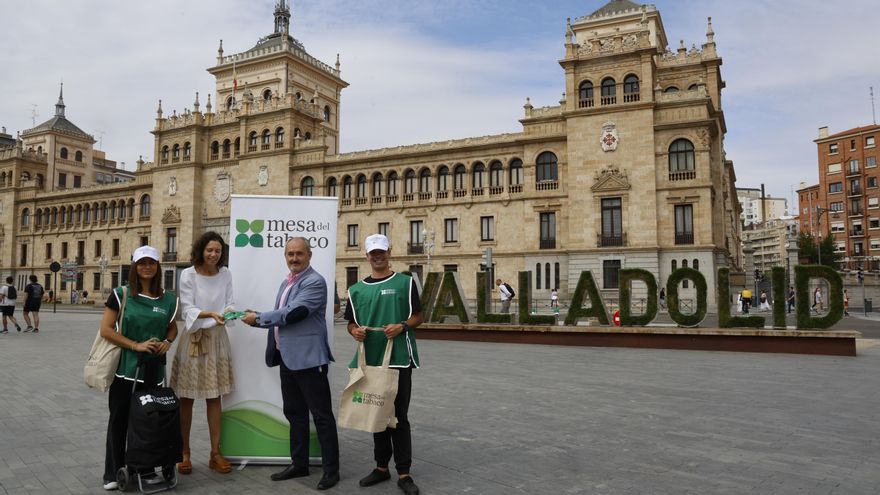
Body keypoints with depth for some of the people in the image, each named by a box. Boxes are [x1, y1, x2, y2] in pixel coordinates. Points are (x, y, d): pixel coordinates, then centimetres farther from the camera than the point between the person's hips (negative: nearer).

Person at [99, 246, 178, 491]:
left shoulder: (168, 299, 4)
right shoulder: (121, 294, -5)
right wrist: (136, 345, -16)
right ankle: (113, 473, 18)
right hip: (124, 365, -2)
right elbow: (106, 329, -8)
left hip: (154, 368, 2)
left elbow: (172, 328, 17)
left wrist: (167, 342, -5)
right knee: (119, 418, 6)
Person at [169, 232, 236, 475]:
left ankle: (215, 453, 14)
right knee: (186, 398, 4)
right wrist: (210, 313, -28)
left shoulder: (225, 274, 1)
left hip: (217, 338, 3)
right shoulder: (188, 274, -8)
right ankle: (184, 453, 16)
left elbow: (229, 304, 2)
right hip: (193, 337, -3)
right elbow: (187, 309, -12)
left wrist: (229, 312, -21)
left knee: (214, 396, 7)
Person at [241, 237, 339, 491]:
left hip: (309, 358, -9)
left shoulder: (315, 282, -14)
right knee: (294, 413, 17)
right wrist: (258, 318, 1)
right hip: (287, 358, 9)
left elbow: (291, 313, -22)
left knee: (321, 415, 0)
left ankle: (331, 469, 9)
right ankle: (299, 463, 29)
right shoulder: (286, 282, 16)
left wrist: (258, 318, -11)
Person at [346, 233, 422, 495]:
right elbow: (351, 323, 15)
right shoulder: (356, 289, 10)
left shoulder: (405, 282, 1)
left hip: (399, 358, -4)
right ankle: (381, 467, 27)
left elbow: (418, 316, 3)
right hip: (369, 359, 4)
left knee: (399, 416, 0)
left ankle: (404, 473, 8)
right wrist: (355, 331, -8)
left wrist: (401, 326, -16)